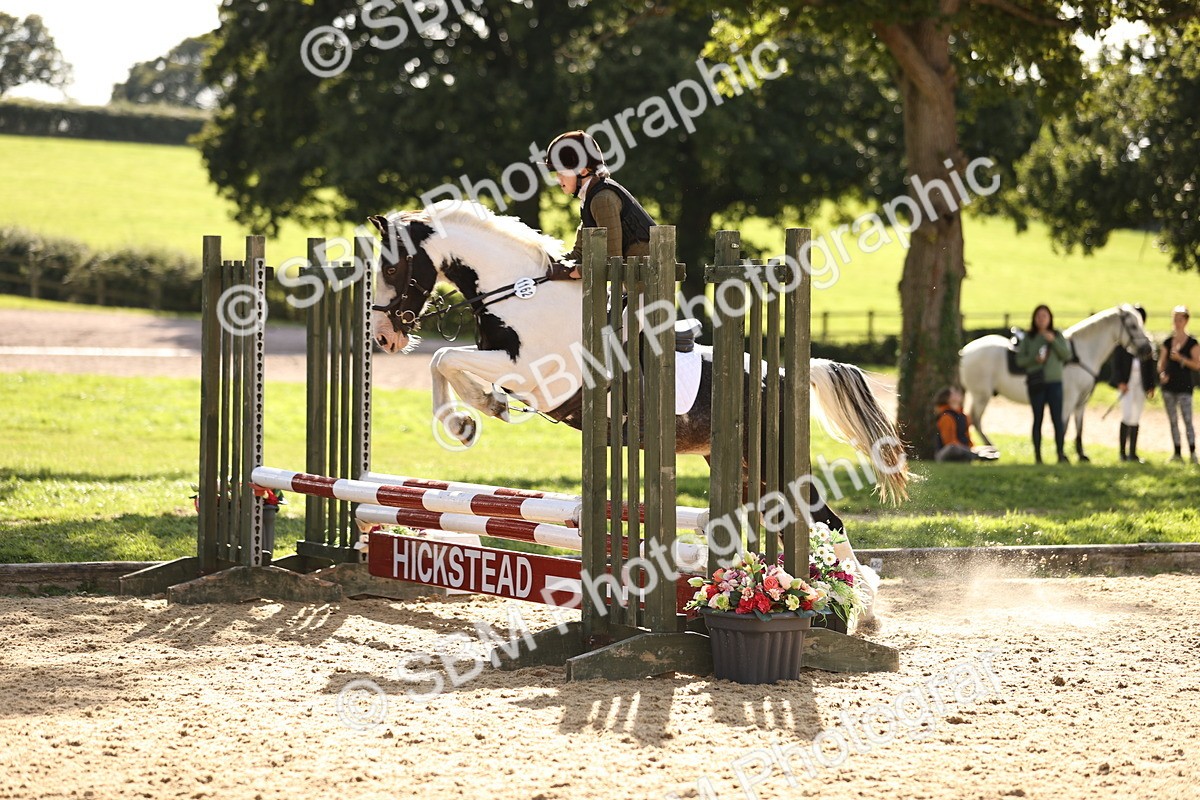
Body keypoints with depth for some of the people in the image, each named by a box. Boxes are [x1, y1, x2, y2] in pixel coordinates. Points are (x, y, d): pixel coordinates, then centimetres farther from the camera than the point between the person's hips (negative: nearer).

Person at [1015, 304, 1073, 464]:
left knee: (1057, 419, -7)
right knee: (1037, 419, 3)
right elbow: (1020, 360, 3)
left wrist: (1053, 341, -13)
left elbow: (1067, 356, -2)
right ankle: (1037, 455, 7)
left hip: (1054, 382, 0)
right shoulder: (1029, 338, 5)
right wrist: (1034, 359, -15)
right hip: (1036, 383, 0)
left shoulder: (1057, 336, 6)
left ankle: (1061, 455, -6)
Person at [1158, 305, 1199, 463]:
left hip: (1184, 386, -5)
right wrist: (1161, 373, -5)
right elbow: (1161, 363, 15)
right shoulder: (1168, 342, 11)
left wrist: (1181, 358, -17)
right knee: (1172, 421, 7)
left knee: (1187, 419, -11)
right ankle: (1177, 453, 12)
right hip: (1169, 385, 5)